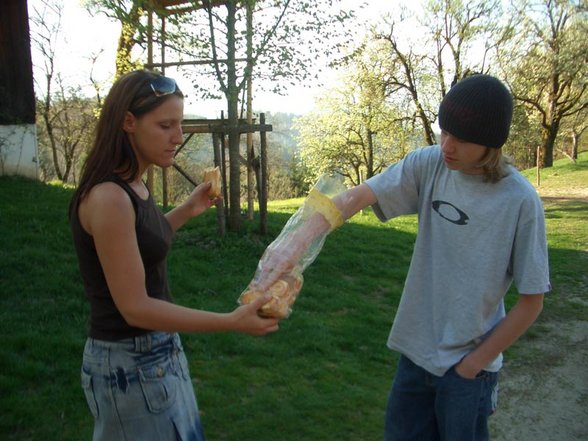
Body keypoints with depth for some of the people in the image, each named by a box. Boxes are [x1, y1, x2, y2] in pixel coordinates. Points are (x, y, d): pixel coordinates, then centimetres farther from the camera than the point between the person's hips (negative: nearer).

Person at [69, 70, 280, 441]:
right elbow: (134, 307, -25)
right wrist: (232, 322, -27)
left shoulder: (132, 186, 2)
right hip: (131, 361, -9)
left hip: (159, 350, 9)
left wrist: (187, 211, 8)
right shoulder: (108, 197, -25)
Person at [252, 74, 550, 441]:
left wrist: (471, 366, -7)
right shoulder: (429, 165, -9)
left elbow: (531, 301, -11)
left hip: (468, 361, -3)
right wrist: (299, 239, -33)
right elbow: (357, 196, -16)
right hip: (417, 348, 4)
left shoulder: (520, 201, -17)